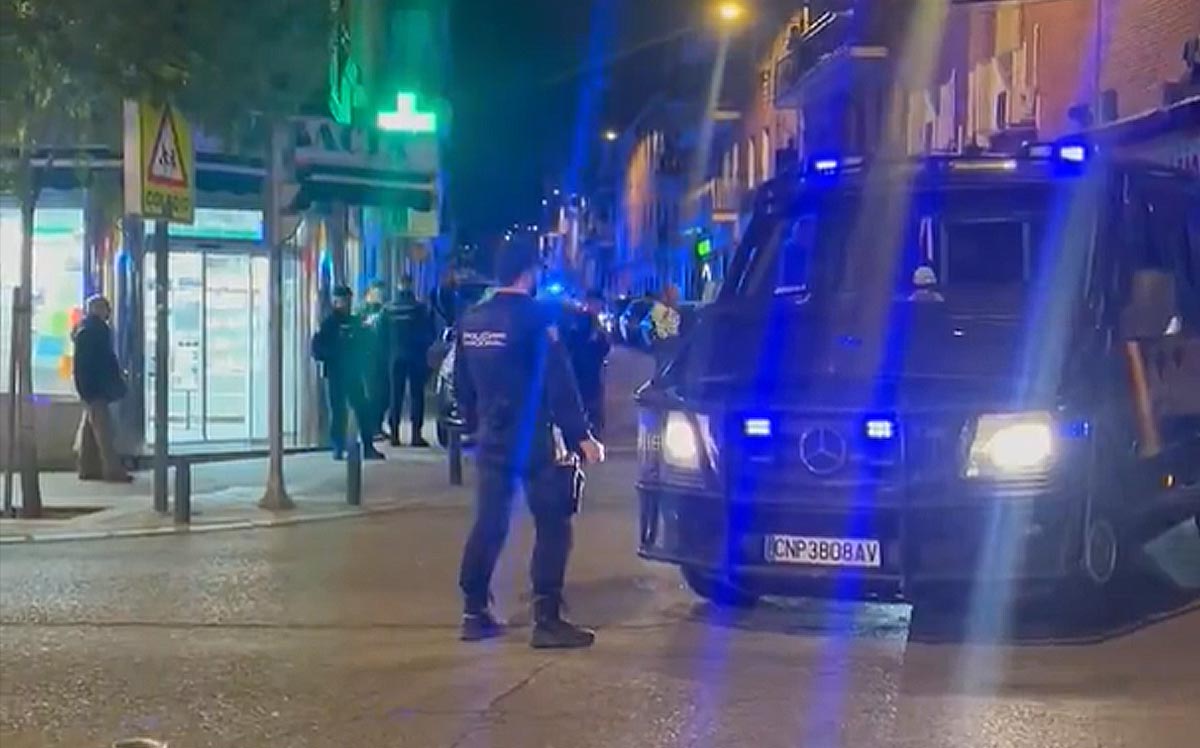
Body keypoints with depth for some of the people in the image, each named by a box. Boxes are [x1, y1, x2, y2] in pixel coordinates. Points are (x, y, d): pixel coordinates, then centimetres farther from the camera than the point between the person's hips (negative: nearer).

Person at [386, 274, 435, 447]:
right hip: (416, 355, -2)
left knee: (396, 394, 8)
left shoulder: (389, 309, -1)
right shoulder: (419, 308, -7)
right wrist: (425, 348, 13)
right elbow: (429, 333, -3)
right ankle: (416, 434, -4)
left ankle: (394, 433, 6)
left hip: (396, 356, 2)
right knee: (416, 394, 1)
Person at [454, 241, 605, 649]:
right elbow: (559, 383, -16)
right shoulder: (534, 317, -13)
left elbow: (462, 382, 16)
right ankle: (547, 621, -6)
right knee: (552, 527, -2)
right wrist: (581, 435, -13)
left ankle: (474, 613, 15)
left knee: (489, 526, 13)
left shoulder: (472, 320, 8)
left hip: (493, 440, 7)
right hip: (534, 442, -7)